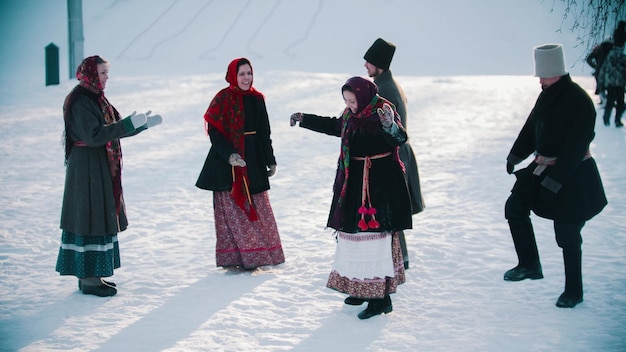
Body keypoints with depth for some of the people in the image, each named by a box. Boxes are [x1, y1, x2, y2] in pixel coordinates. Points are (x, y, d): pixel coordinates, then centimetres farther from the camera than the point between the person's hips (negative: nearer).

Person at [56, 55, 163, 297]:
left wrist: (144, 123, 7)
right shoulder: (80, 101, -16)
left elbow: (115, 127, 17)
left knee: (102, 219, 12)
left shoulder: (96, 98, 14)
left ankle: (89, 274, 19)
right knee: (92, 219, -7)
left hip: (101, 167, 10)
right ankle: (89, 279, -1)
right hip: (87, 166, -10)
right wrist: (129, 124, -24)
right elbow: (94, 135, -24)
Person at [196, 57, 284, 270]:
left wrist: (270, 161, 16)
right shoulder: (223, 99, -8)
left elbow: (264, 133, 15)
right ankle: (233, 258, 2)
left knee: (258, 209, 10)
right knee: (233, 210, -3)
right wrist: (229, 155, -26)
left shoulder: (256, 99, 9)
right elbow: (215, 132, -14)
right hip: (228, 165, -6)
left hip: (253, 162, 6)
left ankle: (260, 254, 20)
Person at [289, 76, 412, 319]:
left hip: (379, 187, -9)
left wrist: (390, 126, -53)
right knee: (357, 232, 16)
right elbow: (334, 126, 28)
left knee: (375, 238, -10)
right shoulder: (353, 115, 9)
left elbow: (399, 138, -32)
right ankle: (362, 287, 29)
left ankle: (381, 297, -6)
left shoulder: (383, 112, -16)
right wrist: (305, 119, 33)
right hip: (356, 184, 9)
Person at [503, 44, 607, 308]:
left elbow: (575, 148, -24)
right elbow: (531, 128, 16)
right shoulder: (547, 96, 2)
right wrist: (515, 156, 15)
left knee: (568, 235, -2)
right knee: (515, 206, 4)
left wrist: (553, 182, -25)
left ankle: (574, 291, 14)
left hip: (573, 176, -8)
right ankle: (530, 265, 15)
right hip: (542, 167, 8)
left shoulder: (579, 101, -22)